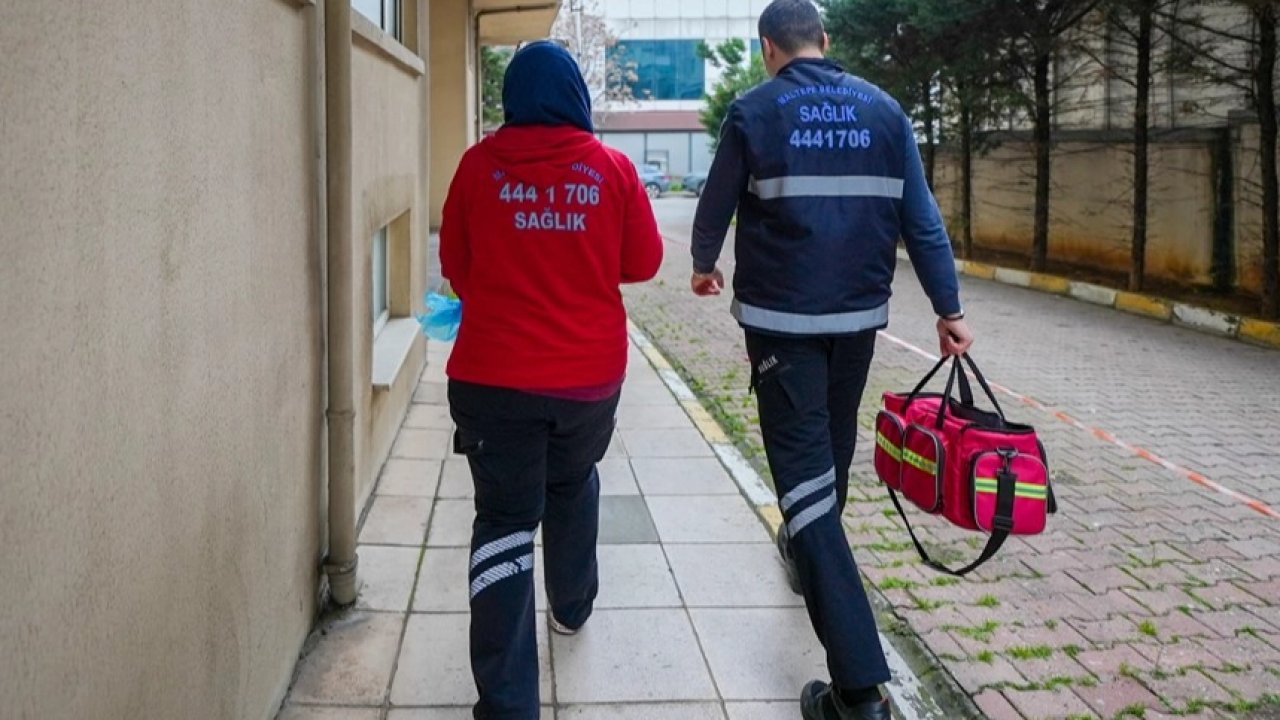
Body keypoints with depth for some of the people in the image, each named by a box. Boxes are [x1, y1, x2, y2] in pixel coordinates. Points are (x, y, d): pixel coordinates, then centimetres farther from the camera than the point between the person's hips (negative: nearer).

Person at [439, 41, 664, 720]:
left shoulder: (479, 165, -2)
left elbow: (455, 267, 7)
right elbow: (643, 263, 5)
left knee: (504, 518, 1)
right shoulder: (613, 168, -3)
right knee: (573, 483, 28)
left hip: (494, 373, -1)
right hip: (590, 371, 2)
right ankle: (572, 604, 46)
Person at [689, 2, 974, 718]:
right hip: (859, 313, 4)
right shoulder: (883, 108, 4)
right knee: (833, 452, 25)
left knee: (803, 466, -7)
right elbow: (922, 219, 0)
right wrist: (950, 308, 4)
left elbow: (716, 206, 5)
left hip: (780, 315, -4)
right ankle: (811, 556, 51)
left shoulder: (755, 111, -5)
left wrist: (705, 265, 24)